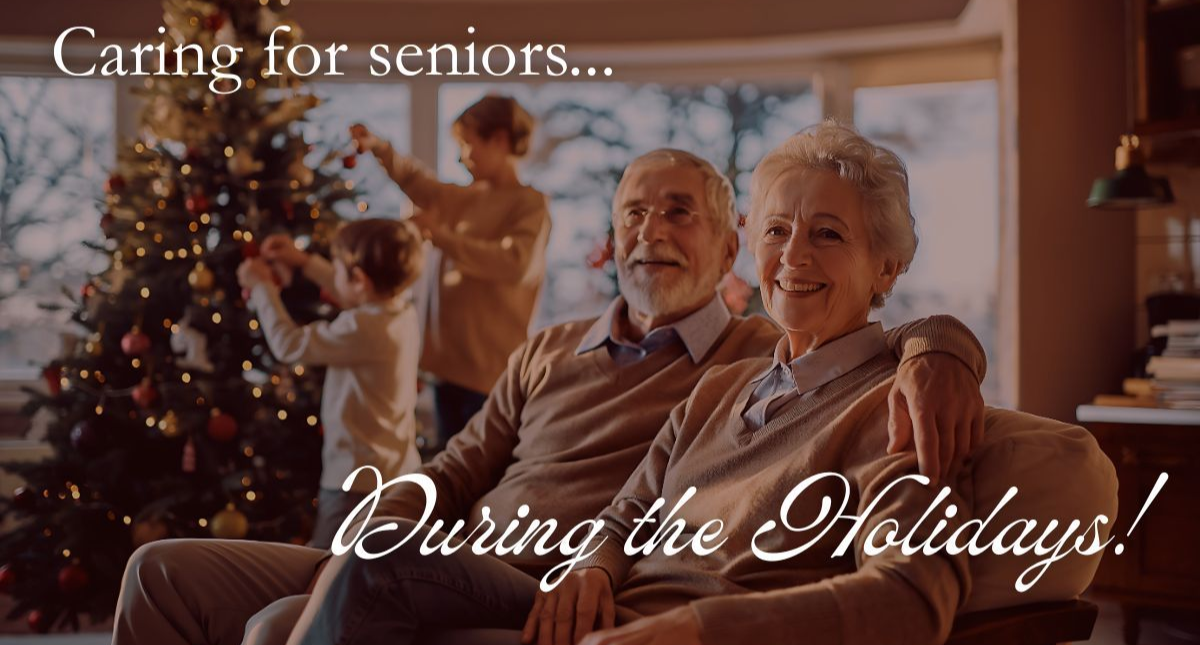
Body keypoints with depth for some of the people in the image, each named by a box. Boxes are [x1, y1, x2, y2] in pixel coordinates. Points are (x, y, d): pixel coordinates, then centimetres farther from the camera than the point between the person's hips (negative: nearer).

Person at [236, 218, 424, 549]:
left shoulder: (360, 329, -23)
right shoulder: (403, 313, 2)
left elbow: (289, 344, -12)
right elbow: (358, 296, 26)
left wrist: (261, 287, 2)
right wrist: (304, 261, 29)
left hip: (358, 484, -9)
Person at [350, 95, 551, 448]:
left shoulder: (530, 203, -11)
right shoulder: (466, 198, 12)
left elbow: (515, 263, -25)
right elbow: (418, 183, 25)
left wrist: (440, 235, -23)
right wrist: (381, 149, 9)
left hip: (491, 370, -8)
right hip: (450, 363, 8)